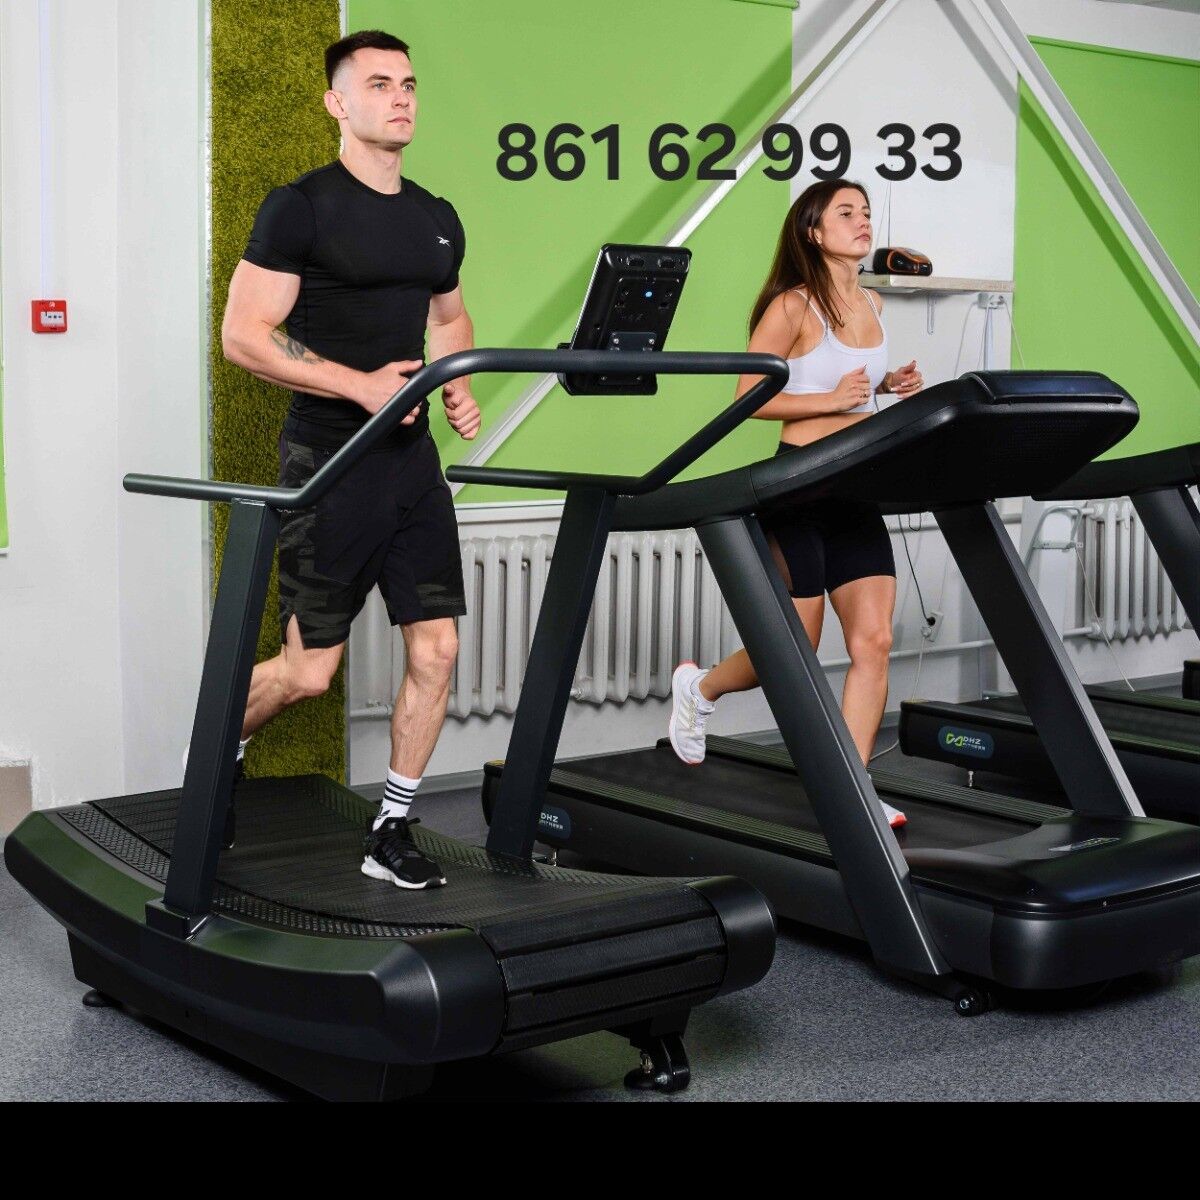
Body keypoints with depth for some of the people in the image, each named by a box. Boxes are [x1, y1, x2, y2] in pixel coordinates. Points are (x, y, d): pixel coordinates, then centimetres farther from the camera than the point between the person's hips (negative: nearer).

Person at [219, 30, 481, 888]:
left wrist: (460, 387, 6)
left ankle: (392, 833, 15)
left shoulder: (438, 221, 12)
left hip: (413, 459, 6)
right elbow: (243, 335, -13)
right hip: (330, 462, -6)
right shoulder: (302, 208, -8)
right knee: (311, 670, -1)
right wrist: (358, 385, -21)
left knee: (437, 649, 1)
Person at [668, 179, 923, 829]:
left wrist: (888, 384, 6)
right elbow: (750, 398, -12)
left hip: (858, 494, 6)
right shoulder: (793, 306, -9)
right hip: (799, 488, -6)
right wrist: (831, 400, -20)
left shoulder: (871, 305, 13)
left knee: (873, 640, -5)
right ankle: (699, 686, 32)